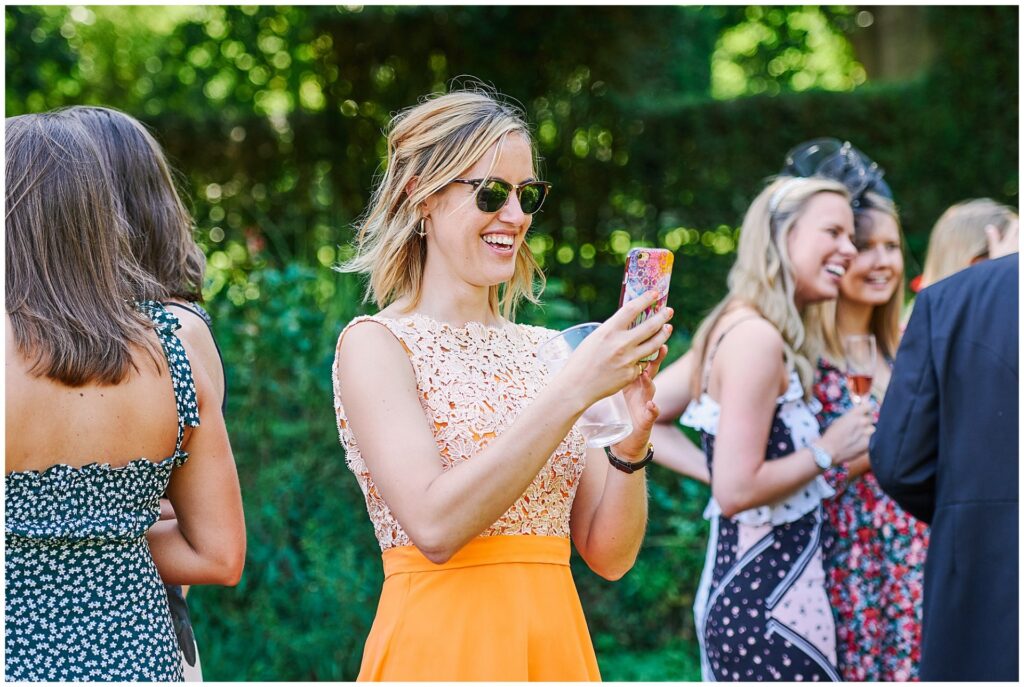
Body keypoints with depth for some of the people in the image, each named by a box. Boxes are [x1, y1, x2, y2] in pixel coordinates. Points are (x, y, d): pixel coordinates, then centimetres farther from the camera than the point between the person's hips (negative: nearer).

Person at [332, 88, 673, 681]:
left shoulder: (548, 350, 7)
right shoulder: (376, 343, -6)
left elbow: (609, 555, 5)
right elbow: (434, 525, -21)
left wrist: (632, 441, -12)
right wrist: (573, 392, -23)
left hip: (559, 647, 5)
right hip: (440, 648, -5)